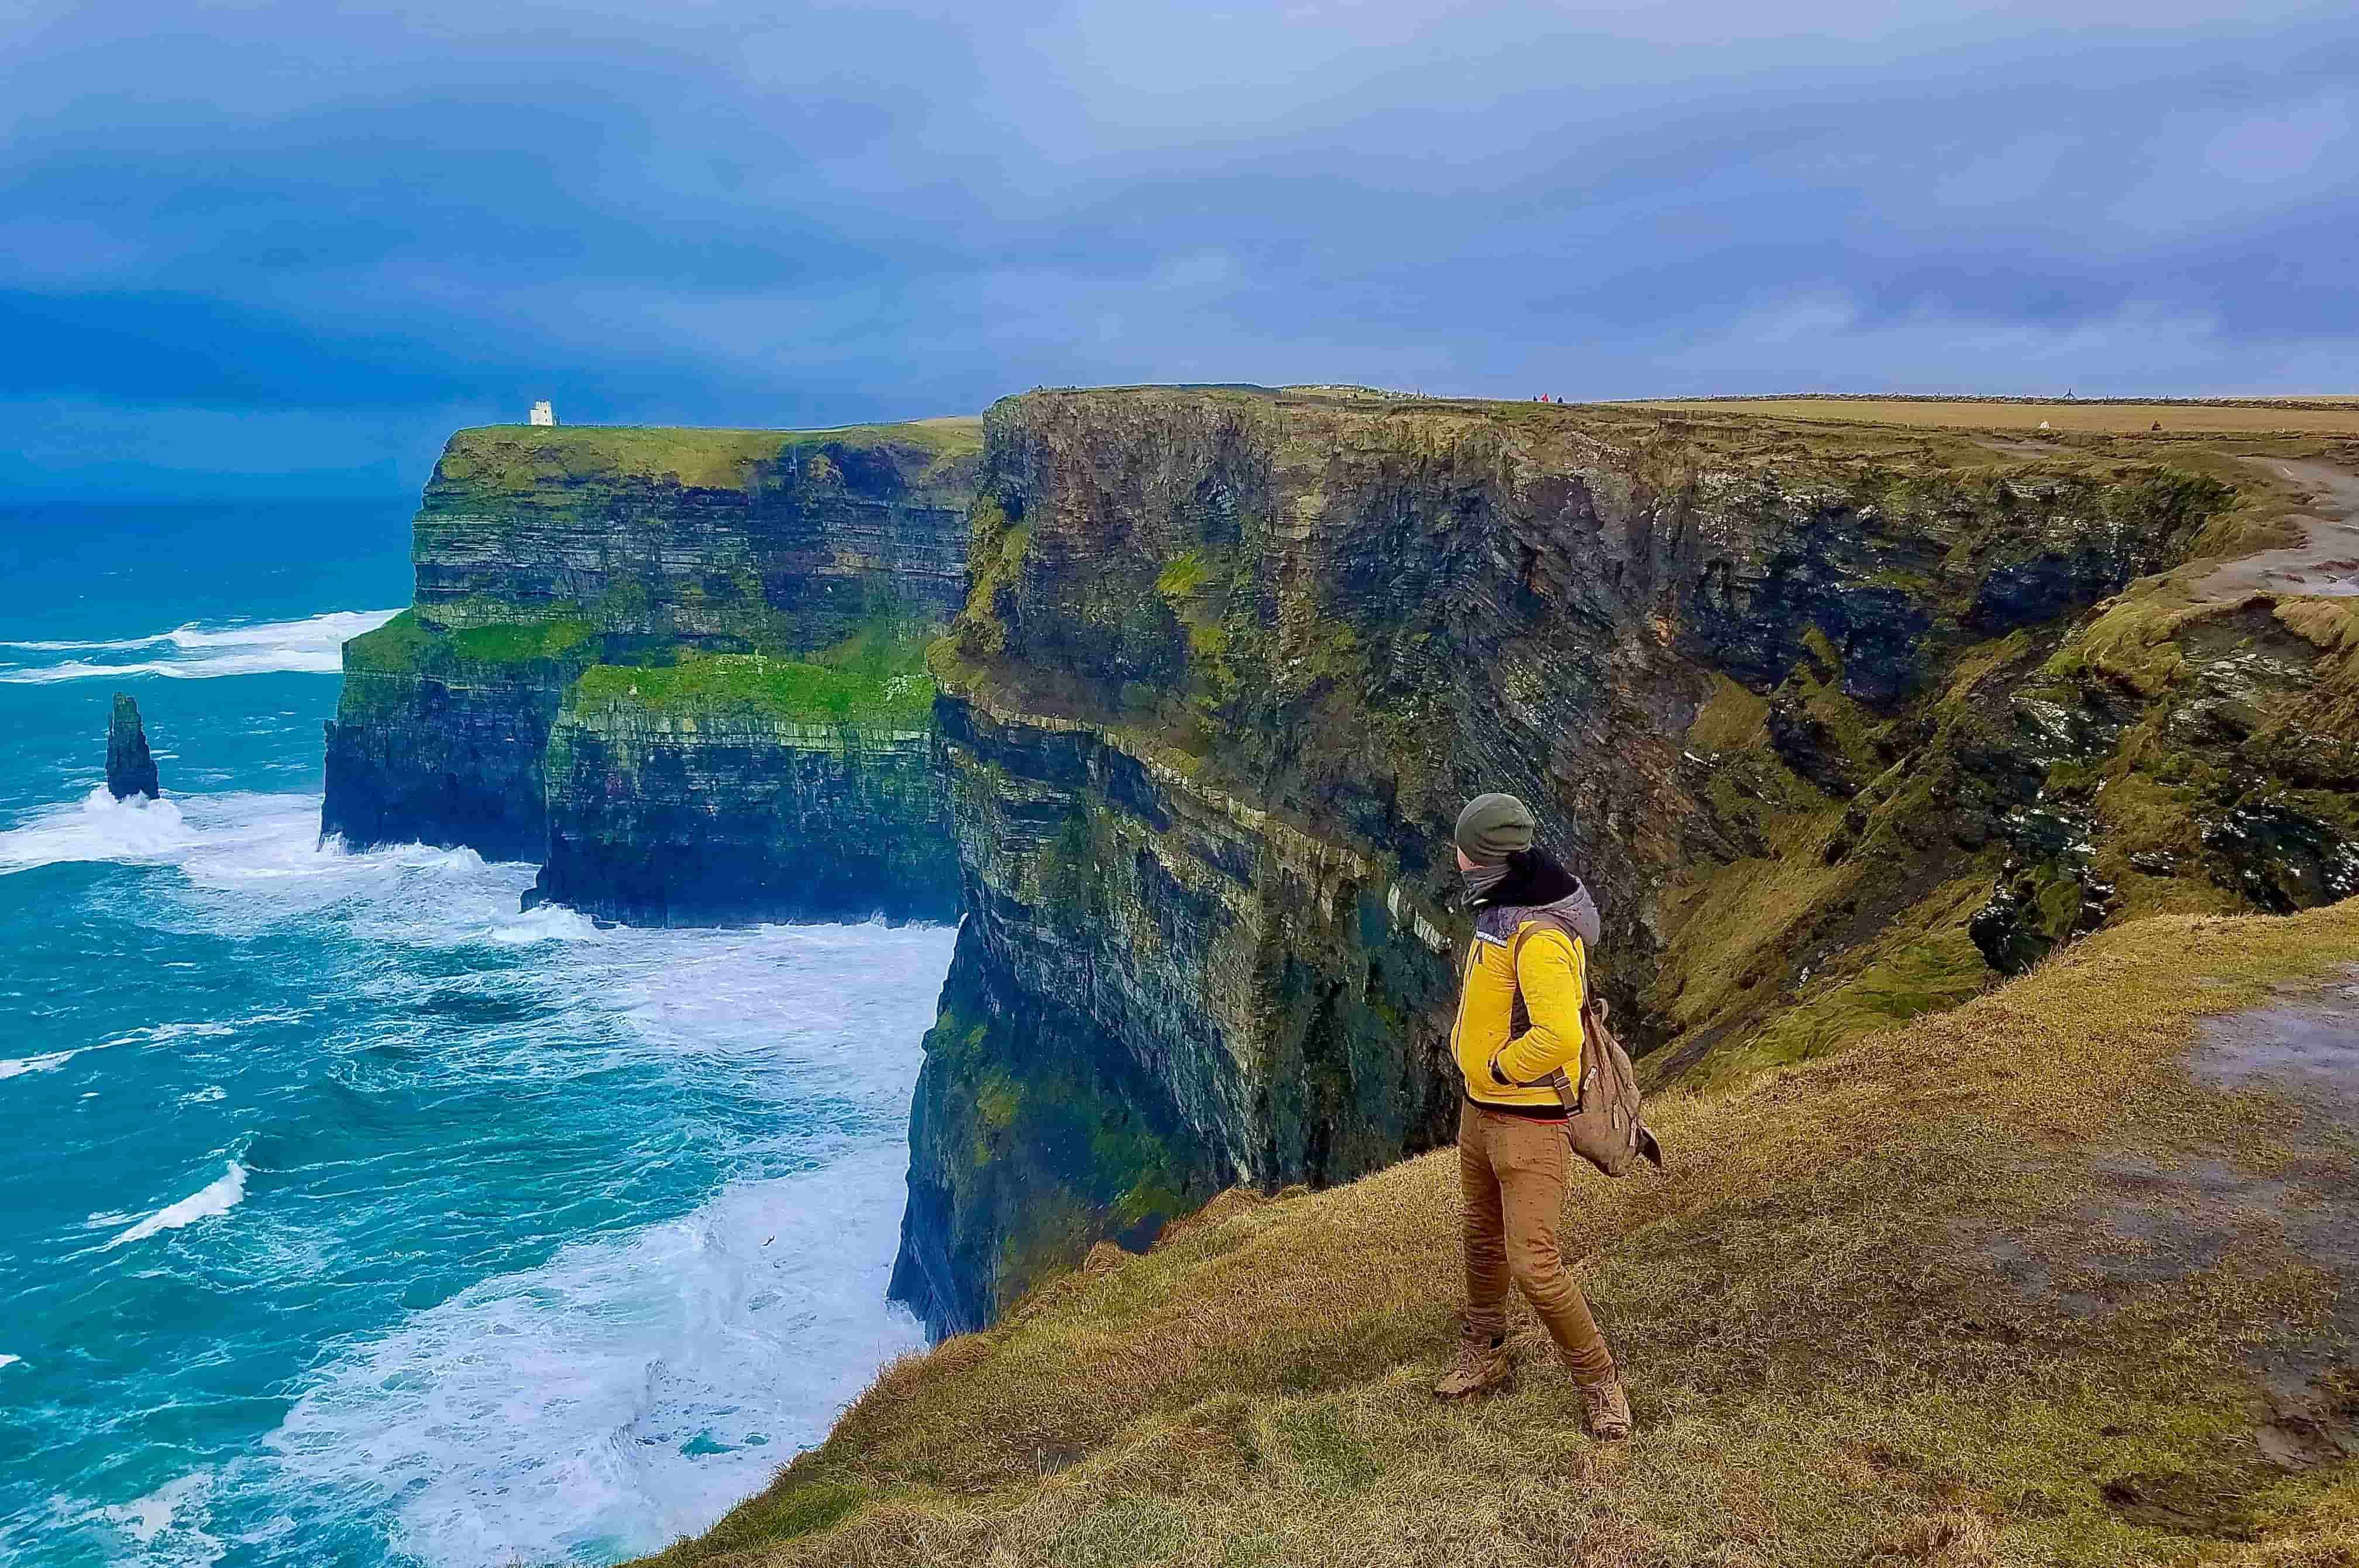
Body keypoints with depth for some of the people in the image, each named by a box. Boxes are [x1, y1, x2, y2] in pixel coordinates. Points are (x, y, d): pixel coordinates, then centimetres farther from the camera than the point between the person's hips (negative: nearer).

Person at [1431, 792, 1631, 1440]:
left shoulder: (1541, 937, -29)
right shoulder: (1504, 908, 2)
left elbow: (1559, 1037, -40)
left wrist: (1497, 1068, -23)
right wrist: (1467, 1041, 10)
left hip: (1532, 1121, -9)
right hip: (1481, 1109, 10)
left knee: (1533, 1264, -9)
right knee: (1483, 1238, 23)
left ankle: (1599, 1383, 12)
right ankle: (1485, 1354, 44)